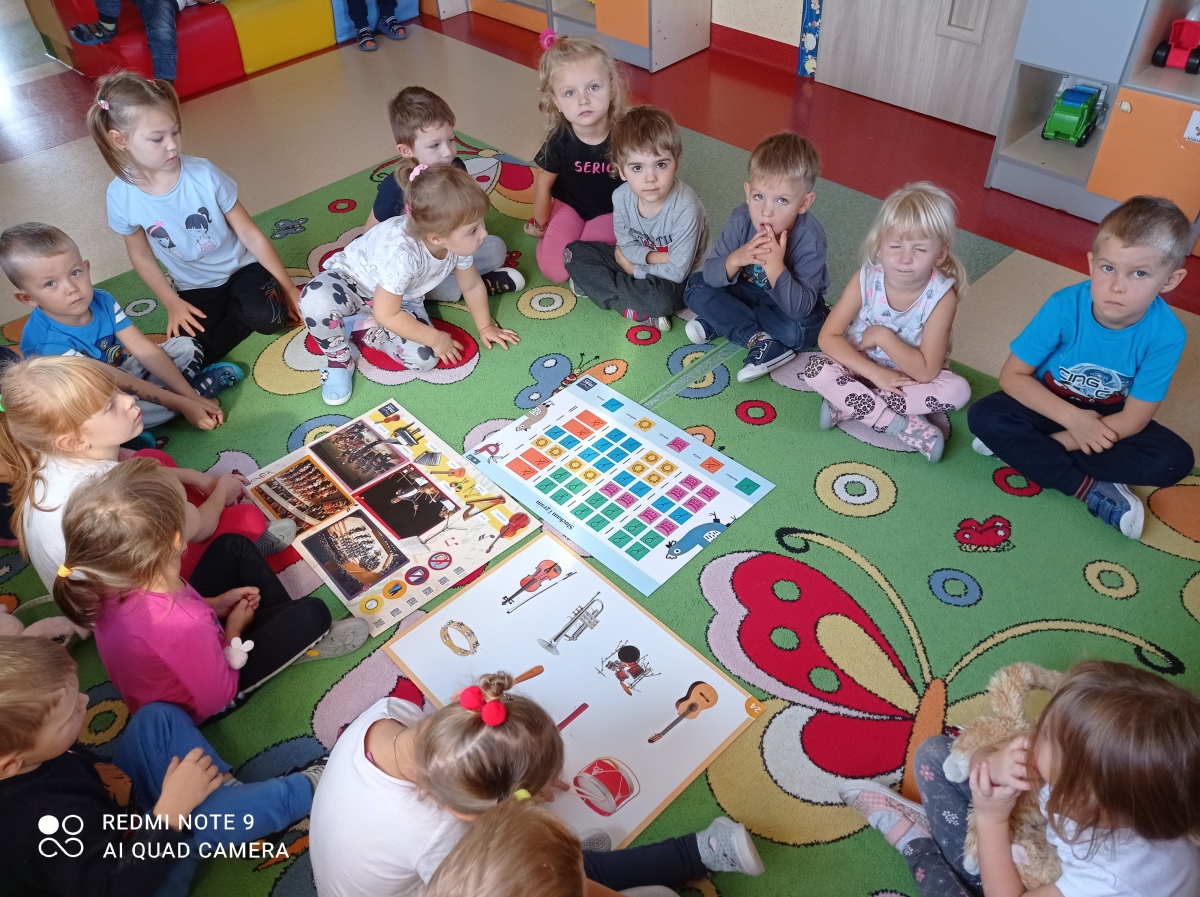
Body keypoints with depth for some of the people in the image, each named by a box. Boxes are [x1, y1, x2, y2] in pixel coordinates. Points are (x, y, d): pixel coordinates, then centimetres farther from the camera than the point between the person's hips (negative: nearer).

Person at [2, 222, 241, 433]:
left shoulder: (102, 300, -13)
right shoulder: (47, 342, -30)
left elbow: (144, 349, -14)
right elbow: (115, 382, -30)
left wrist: (191, 395, -22)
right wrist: (183, 403, -33)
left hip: (125, 371, 6)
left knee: (188, 347, 0)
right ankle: (204, 383, -19)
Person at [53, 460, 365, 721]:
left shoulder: (111, 585, -24)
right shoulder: (183, 626, -45)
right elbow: (217, 697, -26)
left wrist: (215, 604, -6)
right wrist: (233, 629, -13)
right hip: (194, 705, -7)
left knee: (232, 545, 10)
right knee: (312, 614, -13)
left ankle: (289, 629, 22)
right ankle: (301, 644, 21)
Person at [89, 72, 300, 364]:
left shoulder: (204, 175, -20)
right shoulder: (122, 195, -14)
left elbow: (251, 236, -13)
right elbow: (142, 256, 3)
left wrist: (289, 288, -11)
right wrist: (172, 303, -4)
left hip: (240, 268, -2)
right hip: (194, 288, 2)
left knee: (265, 317, -33)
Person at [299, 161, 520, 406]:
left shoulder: (457, 242, -23)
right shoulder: (401, 254, -43)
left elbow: (472, 285, -1)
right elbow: (386, 314, -32)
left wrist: (485, 326, 6)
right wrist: (435, 337, -24)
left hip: (403, 298, 5)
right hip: (350, 278, -5)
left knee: (424, 358, -19)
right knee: (316, 301, -40)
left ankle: (363, 330, 6)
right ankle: (339, 360, -10)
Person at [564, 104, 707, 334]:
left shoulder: (685, 208, -31)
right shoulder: (621, 196, -17)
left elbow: (676, 272, -26)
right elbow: (626, 245, -4)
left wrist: (634, 267, -17)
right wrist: (655, 257, -22)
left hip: (672, 280, -6)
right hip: (633, 263, 6)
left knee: (661, 299, -39)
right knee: (575, 252, -7)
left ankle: (597, 285, -14)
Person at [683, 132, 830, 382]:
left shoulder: (810, 239, -31)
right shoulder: (740, 220, -22)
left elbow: (800, 308, -36)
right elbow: (710, 275, -19)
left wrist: (775, 267, -50)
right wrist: (735, 260, -40)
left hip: (792, 302, -4)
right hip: (746, 292, 4)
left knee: (798, 329, -35)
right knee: (696, 287, -14)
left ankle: (721, 320, -13)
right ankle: (759, 339, -21)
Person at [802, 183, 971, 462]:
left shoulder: (942, 295, -22)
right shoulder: (866, 280, -19)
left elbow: (926, 371, -24)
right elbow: (828, 337, -20)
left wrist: (882, 336, -26)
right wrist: (875, 373, -27)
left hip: (909, 378, 0)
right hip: (862, 368, 0)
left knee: (958, 389, -28)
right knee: (817, 368, -28)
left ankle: (848, 404, -25)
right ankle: (902, 425, -26)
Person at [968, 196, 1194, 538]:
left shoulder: (1166, 335, -25)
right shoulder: (1064, 307, -26)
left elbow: (1134, 418, -19)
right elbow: (1012, 375, -18)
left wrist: (1051, 444, -25)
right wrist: (1072, 418, -27)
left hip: (1107, 419, 1)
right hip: (1049, 405, 0)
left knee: (1175, 460, -23)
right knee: (984, 417, -28)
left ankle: (1025, 454, -22)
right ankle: (1093, 489, -22)